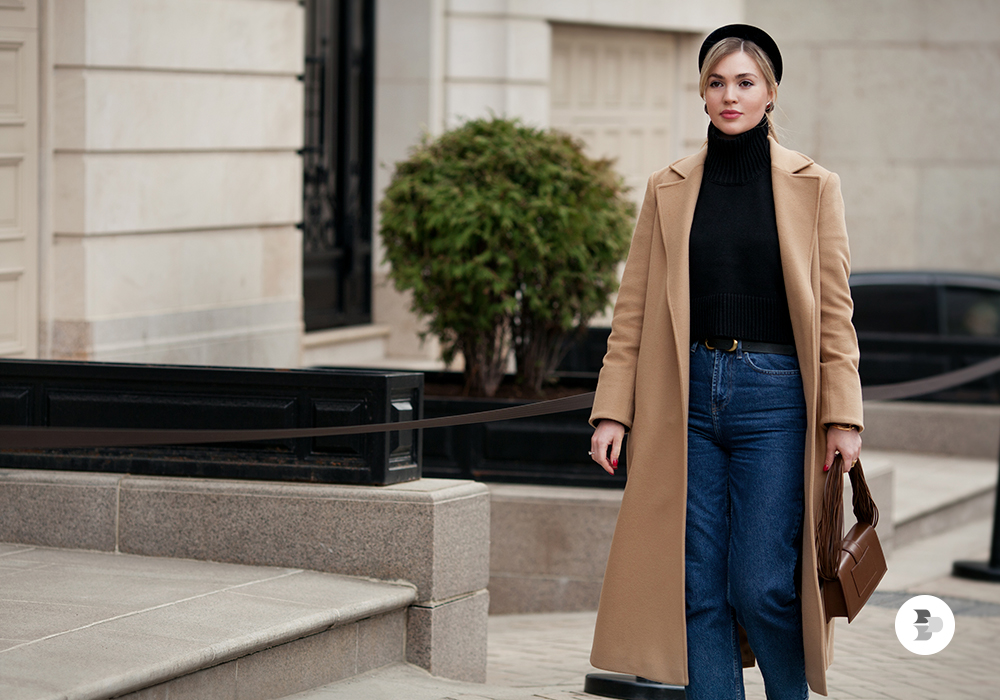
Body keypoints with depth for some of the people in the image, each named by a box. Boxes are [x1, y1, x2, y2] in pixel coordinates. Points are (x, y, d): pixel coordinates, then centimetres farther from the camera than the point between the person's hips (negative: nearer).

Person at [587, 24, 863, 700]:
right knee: (698, 589, 1)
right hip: (688, 397, 3)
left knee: (761, 587, -7)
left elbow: (834, 310, 1)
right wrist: (612, 410, 1)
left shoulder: (813, 186, 4)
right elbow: (634, 307, 9)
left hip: (775, 397, -2)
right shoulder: (670, 189, 9)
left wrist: (843, 416, -6)